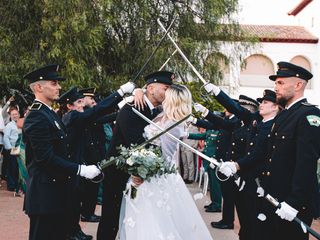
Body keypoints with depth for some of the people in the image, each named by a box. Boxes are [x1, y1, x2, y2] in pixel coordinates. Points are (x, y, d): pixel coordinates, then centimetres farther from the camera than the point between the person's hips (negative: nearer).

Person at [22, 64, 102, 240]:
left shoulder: (49, 113, 15)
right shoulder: (37, 117, -16)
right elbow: (46, 158, -22)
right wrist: (80, 170, -21)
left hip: (56, 192, 10)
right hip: (45, 194, -10)